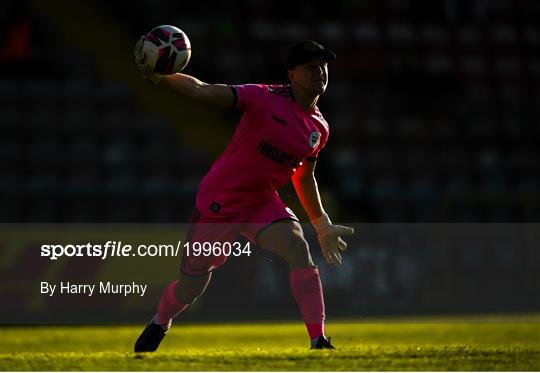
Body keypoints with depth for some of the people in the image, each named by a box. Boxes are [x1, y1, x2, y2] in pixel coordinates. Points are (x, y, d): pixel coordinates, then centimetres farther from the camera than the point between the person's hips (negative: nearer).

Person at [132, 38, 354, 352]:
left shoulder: (319, 128, 1)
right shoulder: (265, 98, -19)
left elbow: (304, 177, 17)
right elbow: (204, 92, -27)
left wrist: (323, 225, 18)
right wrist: (157, 76, -42)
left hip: (263, 203, 4)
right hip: (218, 203, -4)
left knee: (300, 251, -24)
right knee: (190, 288, 6)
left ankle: (319, 342, -20)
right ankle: (159, 325, 41)